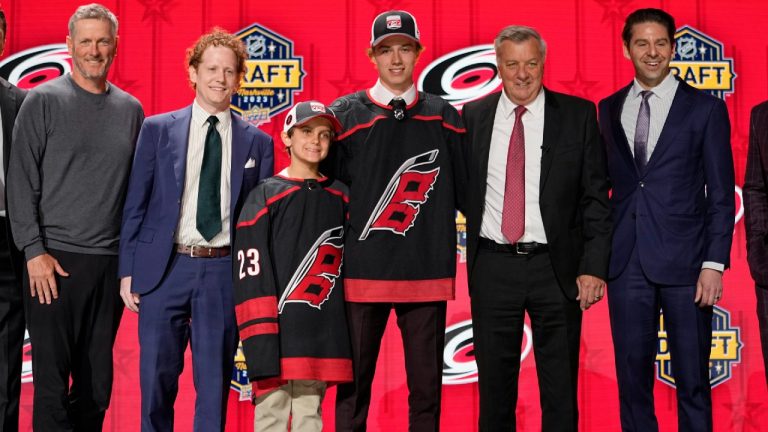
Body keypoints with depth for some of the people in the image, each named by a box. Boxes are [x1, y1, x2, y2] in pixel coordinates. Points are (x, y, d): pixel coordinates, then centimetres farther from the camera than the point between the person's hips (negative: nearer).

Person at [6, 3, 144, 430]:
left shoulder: (130, 110, 11)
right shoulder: (43, 100, 0)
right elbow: (21, 182, -3)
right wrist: (34, 251, -10)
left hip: (110, 263, 4)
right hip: (54, 261, -4)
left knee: (97, 385, 8)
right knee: (52, 381, -2)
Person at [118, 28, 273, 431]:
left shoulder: (257, 142, 6)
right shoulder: (157, 129, 5)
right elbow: (135, 204, 5)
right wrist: (128, 271, 0)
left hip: (224, 272, 0)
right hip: (165, 267, 0)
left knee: (215, 385, 6)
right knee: (157, 380, 6)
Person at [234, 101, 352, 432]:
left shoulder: (340, 198, 14)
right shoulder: (265, 197, 1)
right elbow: (251, 273, -6)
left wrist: (346, 339, 11)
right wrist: (262, 345, -14)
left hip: (324, 338, 4)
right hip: (278, 334, -4)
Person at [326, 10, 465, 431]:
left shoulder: (444, 117, 10)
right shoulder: (345, 115, 4)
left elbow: (463, 189, 11)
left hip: (428, 274, 2)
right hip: (362, 272, -1)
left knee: (426, 385, 5)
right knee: (353, 385, 3)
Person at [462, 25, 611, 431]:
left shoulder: (578, 115, 0)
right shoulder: (473, 116, 5)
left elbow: (596, 196, -1)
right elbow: (463, 189, 11)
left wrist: (594, 264, -8)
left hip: (557, 268, -1)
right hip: (492, 266, 2)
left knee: (561, 389, 7)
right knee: (494, 387, 11)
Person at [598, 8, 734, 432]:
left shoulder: (706, 108, 1)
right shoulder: (609, 110, 11)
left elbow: (721, 194, -1)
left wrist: (714, 263, -8)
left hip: (684, 263, -3)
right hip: (626, 264, 3)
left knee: (692, 379, 2)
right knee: (632, 375, 8)